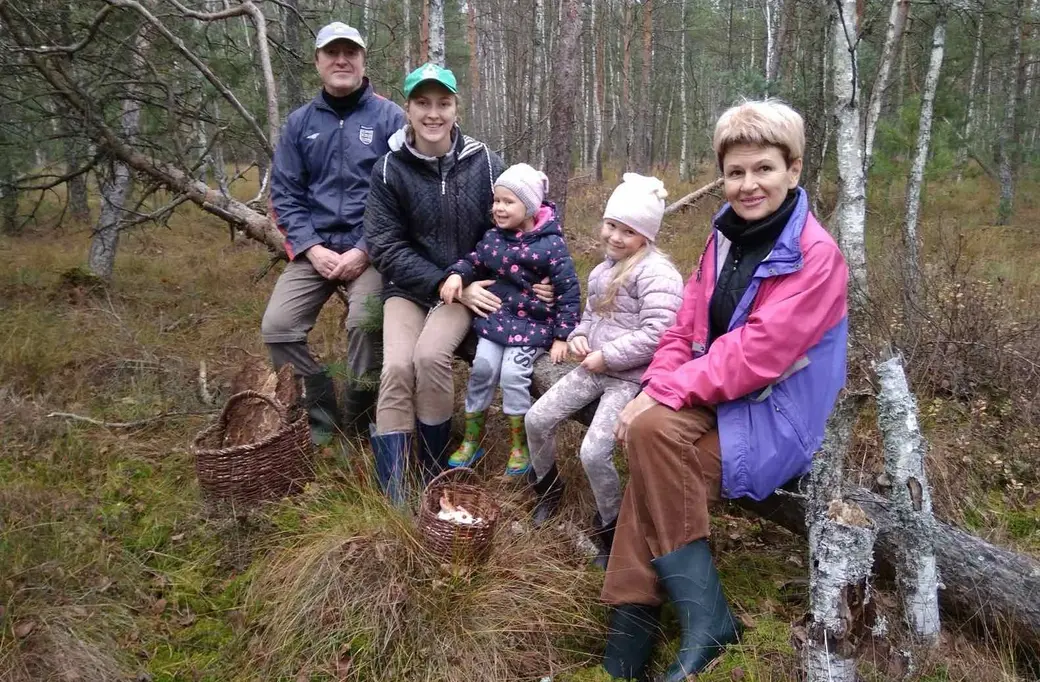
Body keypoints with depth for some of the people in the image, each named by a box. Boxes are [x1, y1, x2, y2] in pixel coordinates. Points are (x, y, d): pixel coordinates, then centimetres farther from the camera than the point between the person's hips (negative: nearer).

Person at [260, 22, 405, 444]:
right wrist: (312, 249, -7)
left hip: (370, 247, -4)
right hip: (314, 248, 4)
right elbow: (284, 193, 8)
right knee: (277, 326, -13)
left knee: (365, 323, -27)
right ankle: (323, 420, 5)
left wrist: (364, 251, -13)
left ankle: (360, 423, -3)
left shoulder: (389, 117, 1)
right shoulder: (299, 122, 11)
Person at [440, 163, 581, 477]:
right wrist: (457, 275, -5)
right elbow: (475, 261, 19)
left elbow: (569, 291, -12)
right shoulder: (493, 237, 2)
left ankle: (521, 446, 6)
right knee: (482, 368, -7)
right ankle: (472, 440, 13)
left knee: (513, 374, -17)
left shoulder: (550, 244, -14)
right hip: (496, 316, 5)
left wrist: (562, 337, -13)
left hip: (532, 323, -5)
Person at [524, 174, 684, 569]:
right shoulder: (606, 266, 13)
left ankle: (611, 531, 8)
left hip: (631, 377, -9)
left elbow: (656, 335, -25)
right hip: (594, 367, 9)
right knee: (537, 420, 3)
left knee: (593, 453, -18)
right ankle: (547, 488, 30)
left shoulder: (655, 272, -17)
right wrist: (579, 336, 3)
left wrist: (606, 357, -19)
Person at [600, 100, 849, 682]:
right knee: (652, 434, -21)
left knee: (656, 434, -27)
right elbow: (686, 329, 8)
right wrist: (657, 389, -10)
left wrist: (667, 395, -23)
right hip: (717, 404, 7)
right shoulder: (725, 238, 8)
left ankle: (705, 620, -15)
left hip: (775, 419, -6)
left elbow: (756, 354, -23)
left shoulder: (815, 256, -14)